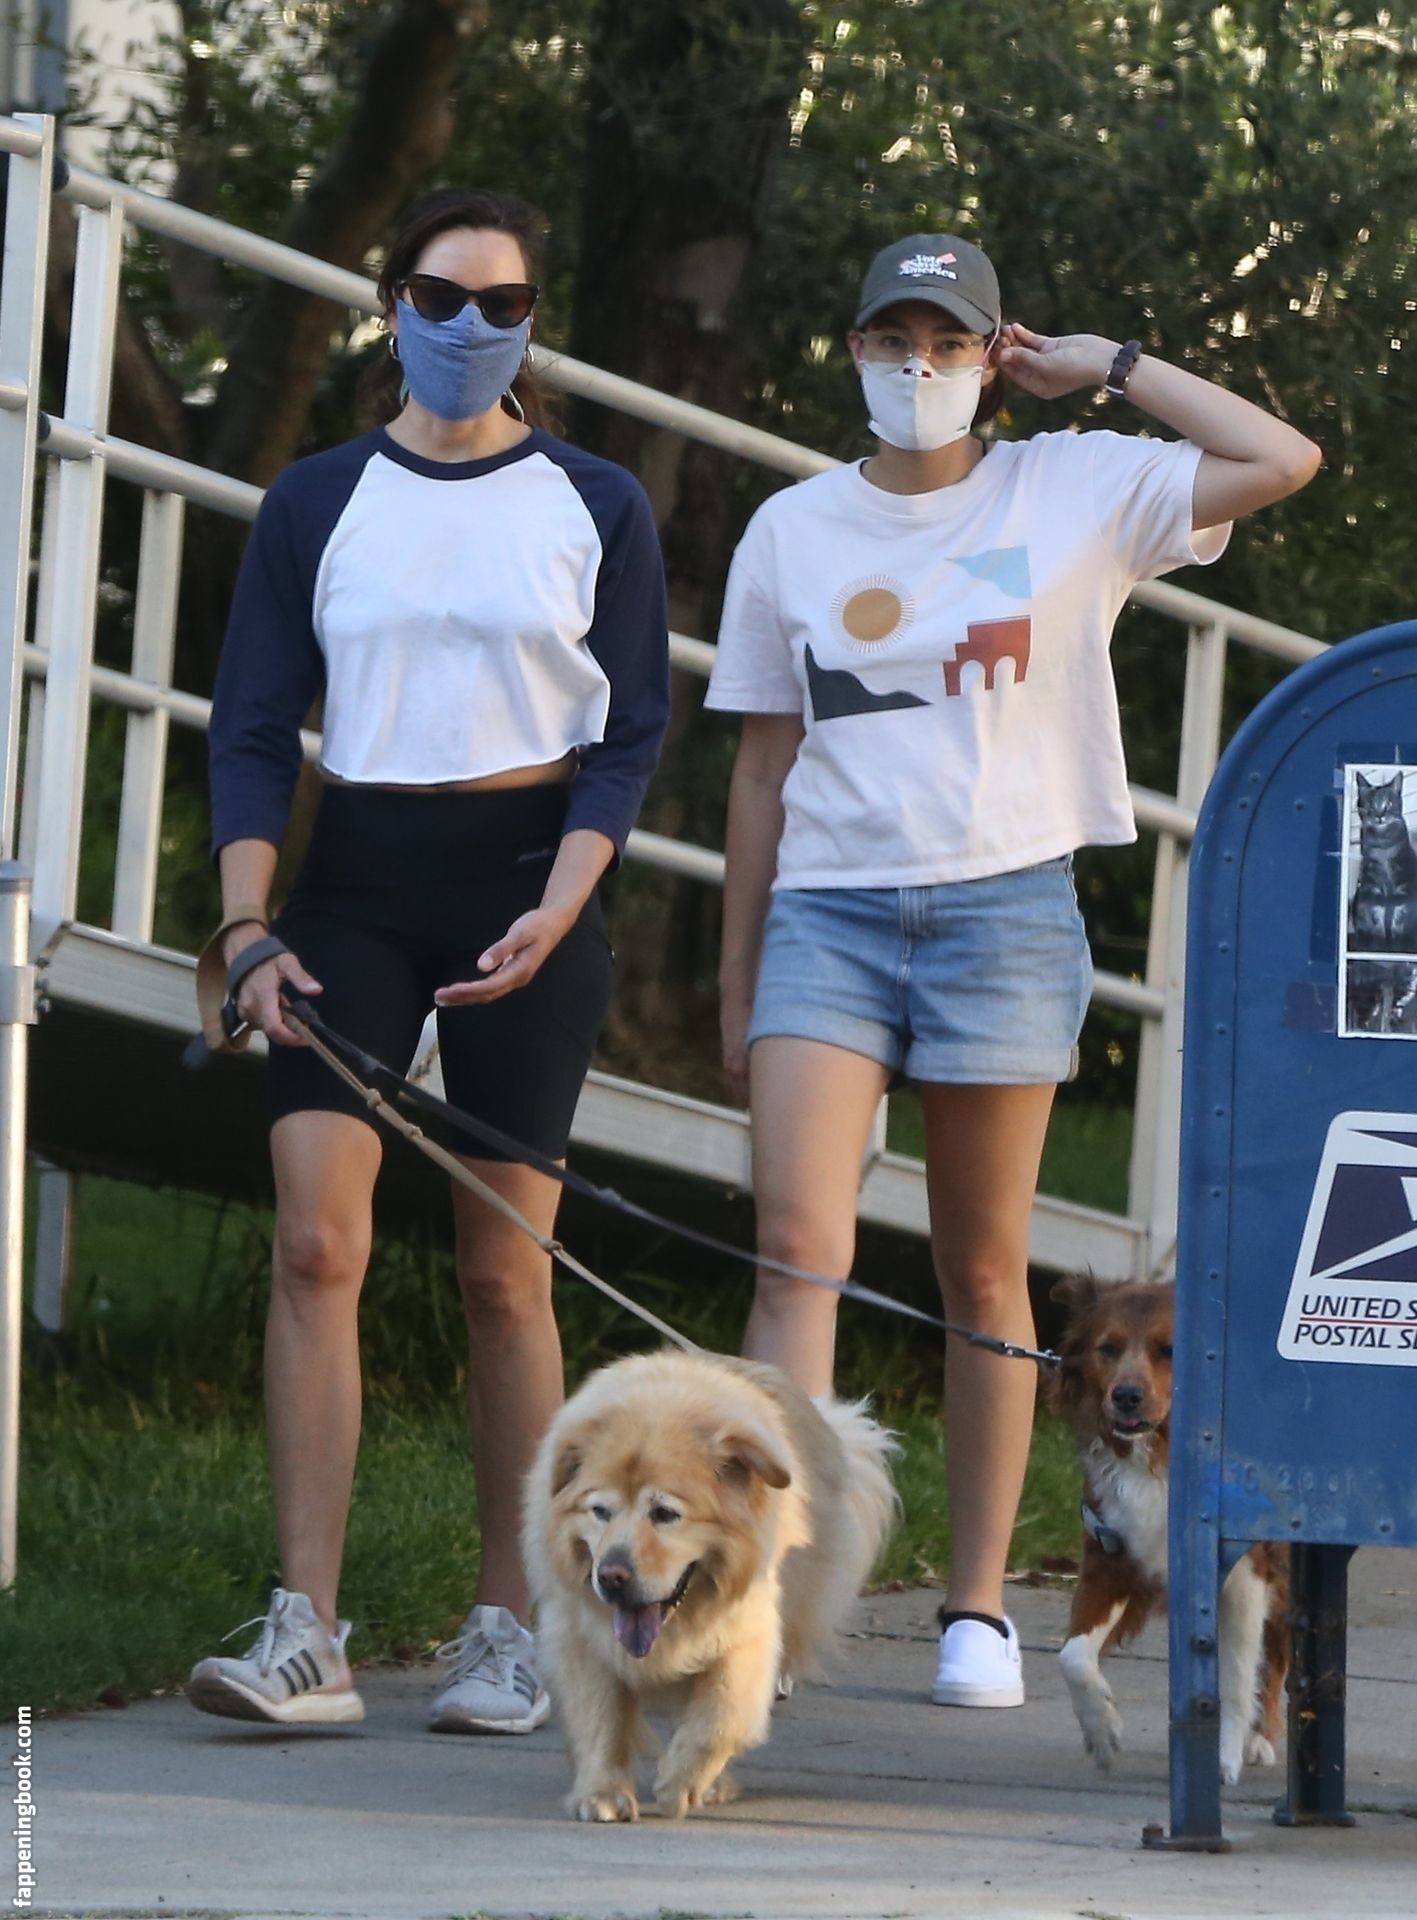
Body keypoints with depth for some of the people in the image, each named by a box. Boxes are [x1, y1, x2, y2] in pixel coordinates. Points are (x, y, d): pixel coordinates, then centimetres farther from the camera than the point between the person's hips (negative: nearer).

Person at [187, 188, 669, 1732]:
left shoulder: (594, 507, 5)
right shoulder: (318, 504, 7)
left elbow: (629, 734, 3)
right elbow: (253, 725, 5)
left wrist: (556, 912, -12)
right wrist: (248, 930, -7)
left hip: (527, 874, -1)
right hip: (357, 876, 1)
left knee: (501, 1269, 0)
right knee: (316, 1241, -13)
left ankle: (506, 1633, 9)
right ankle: (305, 1636, -15)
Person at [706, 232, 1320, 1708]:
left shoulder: (1073, 494, 4)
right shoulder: (793, 532, 10)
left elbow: (1283, 460, -5)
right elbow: (762, 768, 13)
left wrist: (1106, 367, 1)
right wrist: (738, 982, 11)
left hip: (1004, 907, -1)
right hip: (828, 907, 1)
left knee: (983, 1273, 4)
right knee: (798, 1245, -14)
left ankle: (977, 1608, 12)